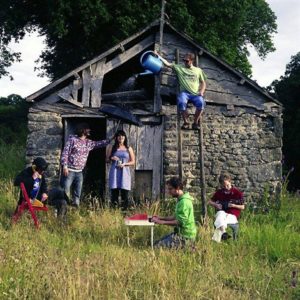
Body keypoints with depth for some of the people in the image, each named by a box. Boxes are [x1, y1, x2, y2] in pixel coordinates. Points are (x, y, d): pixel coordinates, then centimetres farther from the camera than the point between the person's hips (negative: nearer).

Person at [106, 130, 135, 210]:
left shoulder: (129, 149, 11)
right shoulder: (112, 148, 12)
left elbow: (133, 162, 9)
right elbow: (107, 159, 14)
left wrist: (125, 164, -7)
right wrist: (111, 158, -7)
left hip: (124, 173, 0)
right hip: (114, 173, 0)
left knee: (124, 194, -7)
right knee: (114, 193, -5)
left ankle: (124, 209, -5)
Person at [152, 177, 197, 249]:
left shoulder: (184, 202, -20)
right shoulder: (180, 200, 12)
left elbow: (180, 222, -24)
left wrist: (162, 222, -20)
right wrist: (161, 218, 8)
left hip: (185, 237, -10)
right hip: (181, 233, 10)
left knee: (157, 247, -15)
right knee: (156, 243, 12)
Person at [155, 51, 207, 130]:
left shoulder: (198, 70, 21)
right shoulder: (179, 68, 18)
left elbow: (203, 83, 21)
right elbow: (167, 64, 13)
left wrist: (201, 92, 2)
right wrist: (158, 56, 7)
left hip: (196, 94, 0)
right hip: (184, 92, 0)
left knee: (201, 103, -33)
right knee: (181, 102, -36)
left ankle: (195, 122, -12)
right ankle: (185, 122, -15)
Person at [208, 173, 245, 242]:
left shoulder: (237, 193, 0)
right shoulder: (219, 193, 9)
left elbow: (242, 207, 3)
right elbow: (210, 202, 19)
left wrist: (233, 205, -15)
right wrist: (216, 205, -3)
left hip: (232, 215, -2)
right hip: (221, 212, 2)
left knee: (224, 220, -35)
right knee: (221, 214, -35)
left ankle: (216, 238, -49)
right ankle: (223, 232, -60)